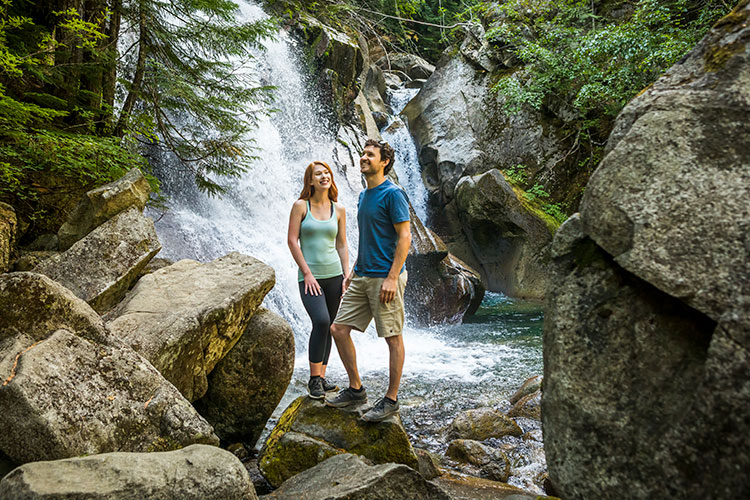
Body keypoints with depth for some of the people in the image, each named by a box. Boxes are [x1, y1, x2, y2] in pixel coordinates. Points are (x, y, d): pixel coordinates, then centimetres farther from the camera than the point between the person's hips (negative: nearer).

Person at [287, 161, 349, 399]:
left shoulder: (338, 210, 8)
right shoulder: (301, 206, -1)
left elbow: (341, 245, 11)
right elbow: (292, 240, -4)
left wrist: (346, 277, 4)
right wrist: (307, 273, -10)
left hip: (334, 274, 4)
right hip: (310, 276, -4)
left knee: (328, 327, 6)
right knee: (321, 321, -20)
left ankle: (321, 377, 17)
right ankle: (314, 378, -8)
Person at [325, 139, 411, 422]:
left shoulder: (393, 194, -10)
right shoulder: (364, 196, 16)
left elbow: (405, 237, -14)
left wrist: (392, 278, -20)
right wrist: (354, 271, 19)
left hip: (385, 278, -9)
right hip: (362, 277, 9)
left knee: (393, 338, 1)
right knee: (338, 329, 6)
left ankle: (391, 399, 13)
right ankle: (356, 389, 20)